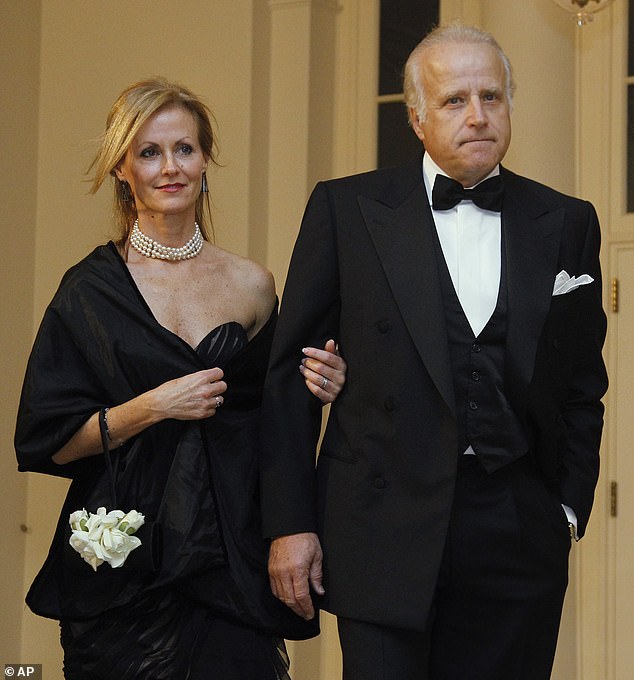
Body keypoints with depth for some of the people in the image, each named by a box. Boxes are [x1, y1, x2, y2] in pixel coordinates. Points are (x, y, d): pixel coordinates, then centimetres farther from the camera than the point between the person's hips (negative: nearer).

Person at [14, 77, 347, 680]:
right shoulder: (92, 288, -1)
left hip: (233, 564, 2)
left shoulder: (251, 285, 6)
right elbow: (50, 442, -5)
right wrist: (153, 407, -16)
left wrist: (307, 392, -4)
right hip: (123, 570, -2)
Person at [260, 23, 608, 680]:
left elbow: (583, 385, 13)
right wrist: (289, 523, -3)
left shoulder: (567, 224, 8)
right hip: (386, 528, -2)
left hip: (518, 539, 2)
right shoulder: (346, 209, 1)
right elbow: (289, 371, 2)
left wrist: (567, 508, 4)